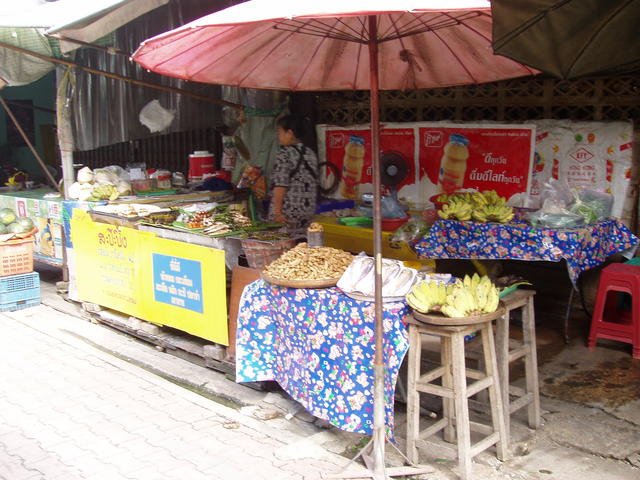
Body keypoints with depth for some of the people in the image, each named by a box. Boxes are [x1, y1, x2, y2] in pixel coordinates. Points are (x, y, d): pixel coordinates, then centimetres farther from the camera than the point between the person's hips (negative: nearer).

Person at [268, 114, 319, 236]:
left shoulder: (285, 154, -10)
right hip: (309, 211, 7)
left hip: (288, 210, -7)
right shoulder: (310, 153, 10)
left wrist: (276, 211, -14)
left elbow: (280, 184, -15)